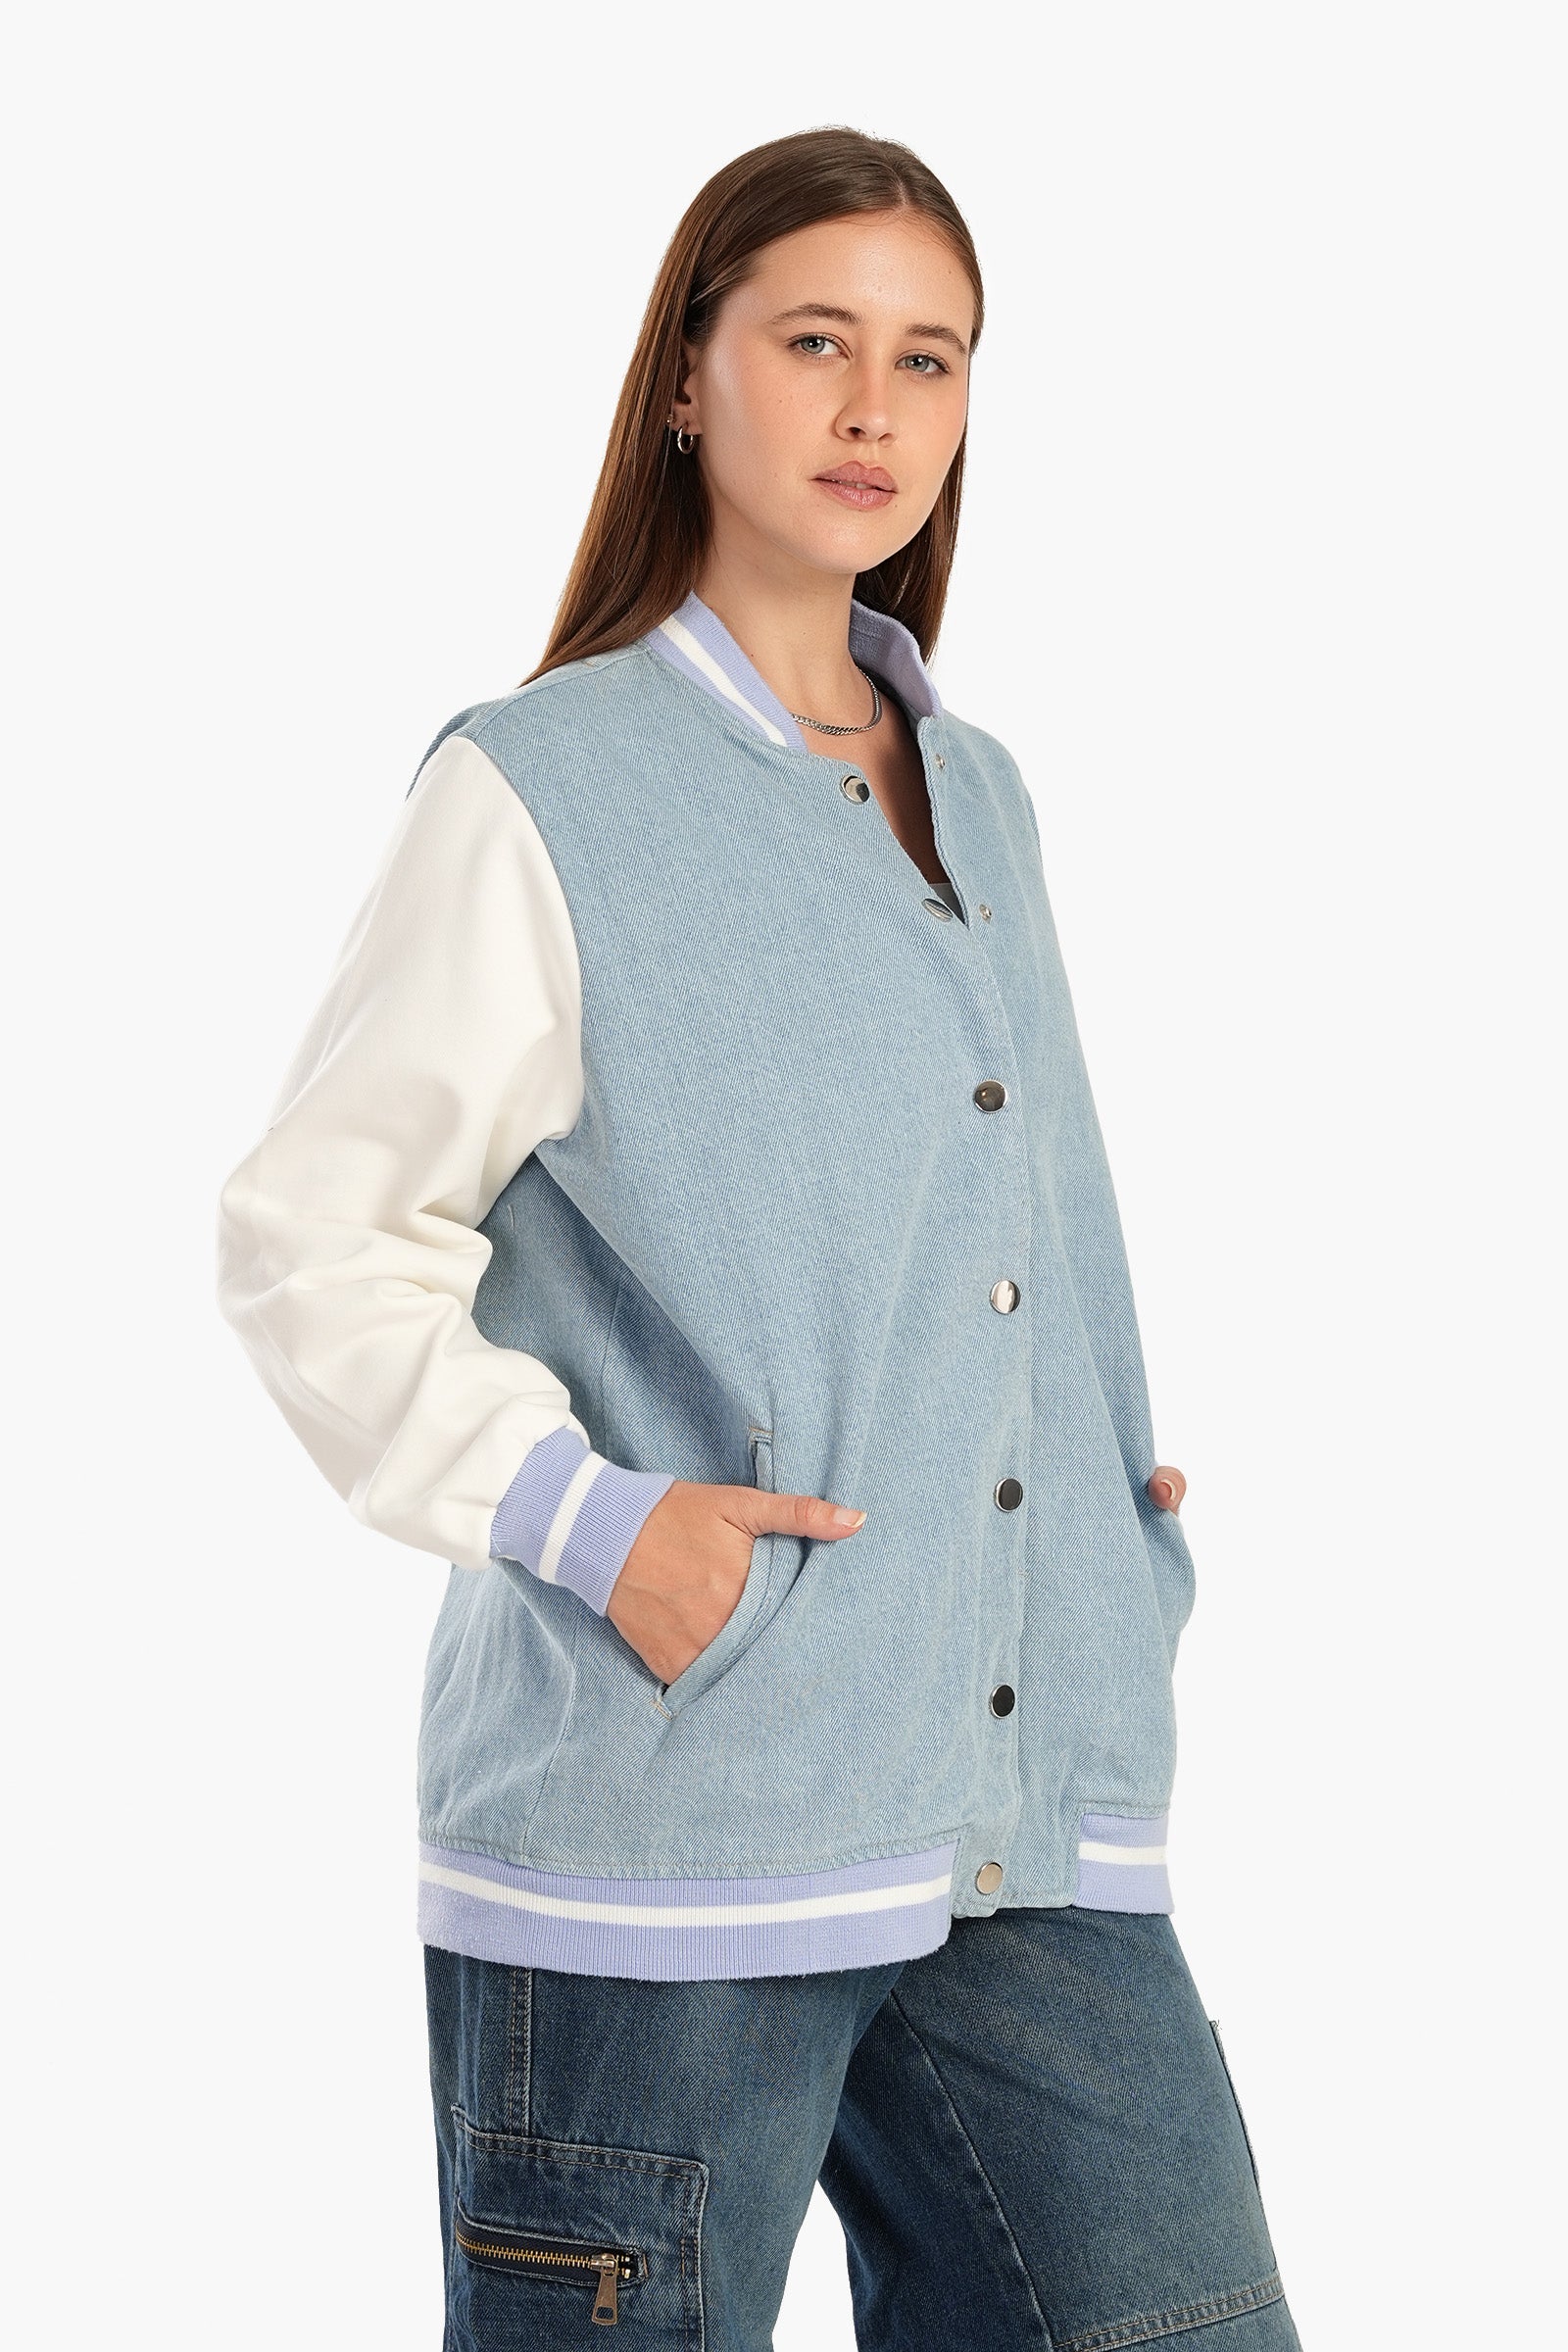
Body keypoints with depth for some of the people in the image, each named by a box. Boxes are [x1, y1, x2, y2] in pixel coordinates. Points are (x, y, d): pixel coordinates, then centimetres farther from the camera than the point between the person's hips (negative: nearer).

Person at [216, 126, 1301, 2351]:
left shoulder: (980, 798, 17)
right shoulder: (538, 792, -3)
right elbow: (315, 1244, -4)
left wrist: (1138, 1514, 13)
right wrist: (575, 1511, -15)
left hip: (1037, 1836, 6)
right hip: (662, 1827, -5)